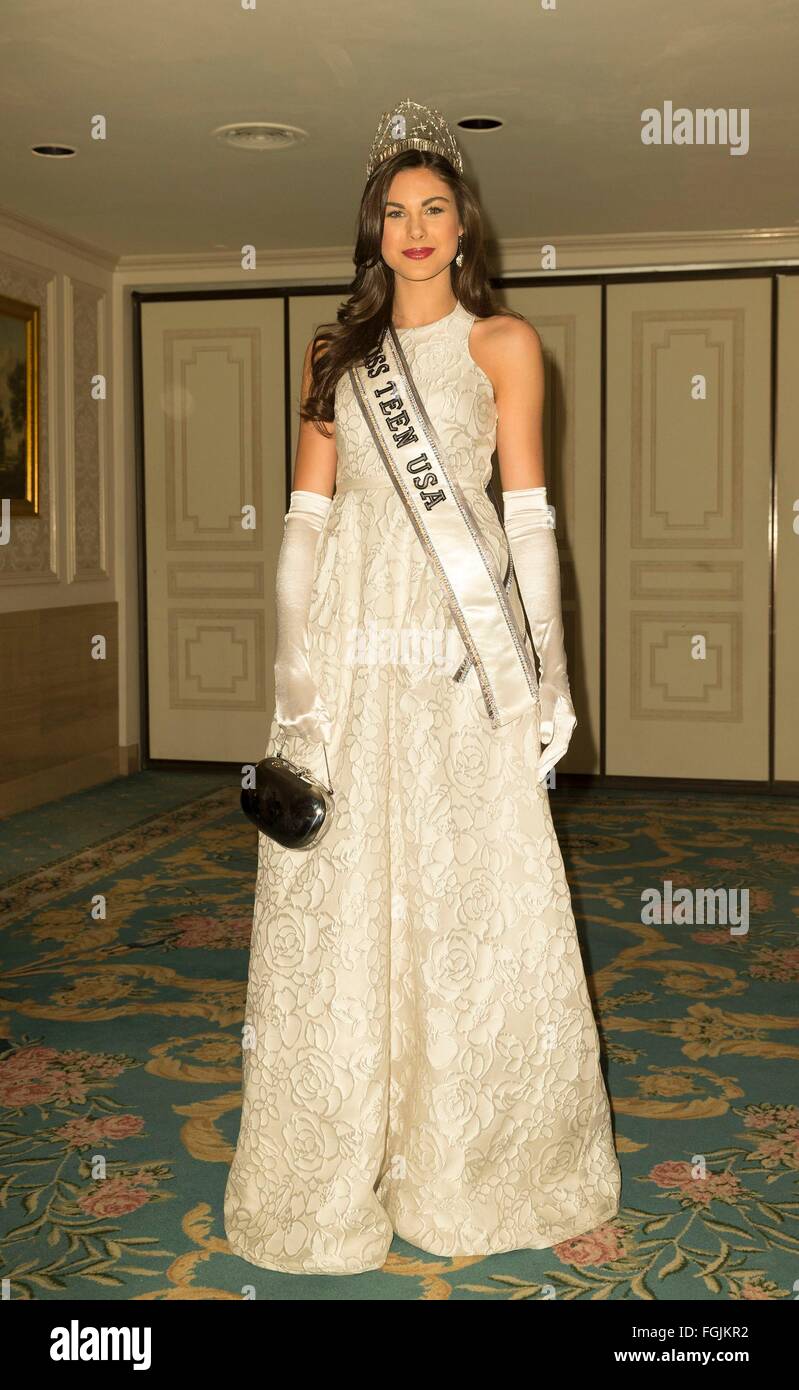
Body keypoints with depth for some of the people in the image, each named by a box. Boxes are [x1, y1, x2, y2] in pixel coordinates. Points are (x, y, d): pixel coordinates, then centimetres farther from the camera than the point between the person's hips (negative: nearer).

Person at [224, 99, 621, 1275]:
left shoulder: (502, 342, 8)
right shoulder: (335, 352, 14)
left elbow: (528, 517, 2)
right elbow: (305, 518, 9)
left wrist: (543, 676, -6)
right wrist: (295, 670, -2)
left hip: (461, 650, -2)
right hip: (351, 640, 2)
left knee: (483, 903, 0)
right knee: (340, 905, 3)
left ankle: (479, 1169, 18)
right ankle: (339, 1175, 17)